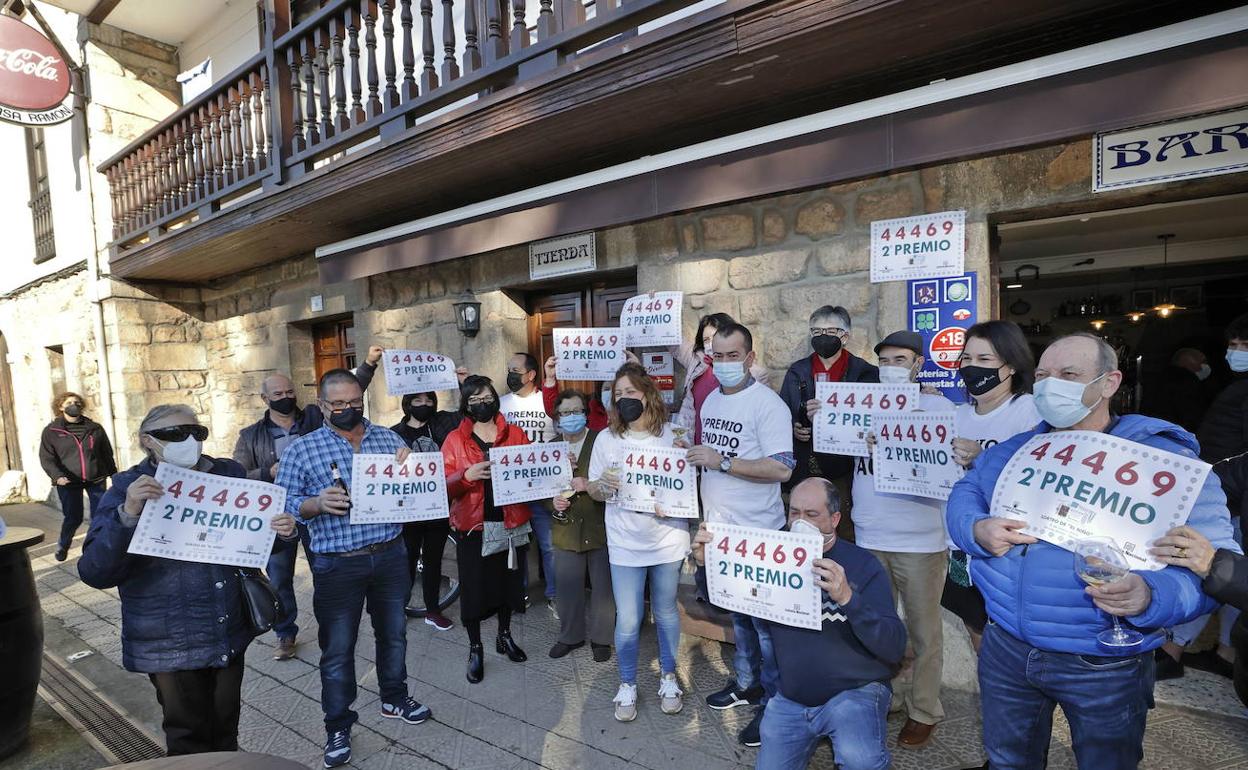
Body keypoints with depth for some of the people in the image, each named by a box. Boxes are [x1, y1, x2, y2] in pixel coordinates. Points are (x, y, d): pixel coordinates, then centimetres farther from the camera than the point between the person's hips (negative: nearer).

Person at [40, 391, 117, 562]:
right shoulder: (51, 431, 1)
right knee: (72, 518, 3)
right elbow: (46, 458, -3)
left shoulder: (95, 428, 6)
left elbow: (107, 453, 12)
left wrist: (114, 474, 13)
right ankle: (62, 547, 31)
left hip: (96, 480, 1)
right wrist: (57, 476, -19)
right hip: (68, 482, -1)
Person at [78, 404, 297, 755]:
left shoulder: (230, 475, -2)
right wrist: (128, 515, -32)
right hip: (169, 643, -3)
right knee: (189, 738, 15)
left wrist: (282, 530, -12)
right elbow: (94, 573, -16)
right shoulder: (128, 490, -9)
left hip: (229, 634, 3)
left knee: (225, 728, 21)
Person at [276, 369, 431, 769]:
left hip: (390, 556, 3)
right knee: (338, 648, 10)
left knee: (393, 633, 19)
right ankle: (338, 726, 30)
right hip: (338, 565, -3)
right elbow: (284, 506, -5)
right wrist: (318, 503, -25)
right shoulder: (301, 448, -4)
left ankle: (395, 698, 41)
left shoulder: (388, 438, 4)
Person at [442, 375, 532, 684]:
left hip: (510, 522, 2)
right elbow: (444, 485, -7)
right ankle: (475, 648, 25)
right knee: (473, 586, 4)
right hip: (472, 526, -2)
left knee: (508, 580, 14)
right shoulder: (455, 440, 0)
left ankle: (505, 636, 37)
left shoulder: (515, 433, 4)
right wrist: (466, 476, -24)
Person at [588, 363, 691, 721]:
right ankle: (627, 685, 30)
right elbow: (593, 492, 3)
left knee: (666, 613, 15)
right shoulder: (607, 439, -3)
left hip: (667, 540, 0)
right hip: (625, 544, 0)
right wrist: (602, 482, -19)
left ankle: (668, 677, 39)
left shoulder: (671, 435, -4)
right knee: (627, 621, 5)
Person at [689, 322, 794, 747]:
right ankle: (747, 683, 38)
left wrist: (722, 461, -25)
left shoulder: (767, 404, -16)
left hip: (756, 532, -7)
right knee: (737, 612, 21)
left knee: (764, 618, 5)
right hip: (719, 528, 7)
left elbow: (781, 469, -23)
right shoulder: (711, 401, 8)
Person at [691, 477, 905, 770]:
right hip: (791, 699, 4)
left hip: (854, 691, -4)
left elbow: (895, 647, -20)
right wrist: (707, 563, -17)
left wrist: (848, 598, -37)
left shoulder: (863, 564, -11)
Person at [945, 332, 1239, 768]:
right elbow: (964, 495, 5)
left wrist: (1151, 596, -36)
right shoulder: (1013, 451, 4)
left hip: (1106, 669, -3)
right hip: (1005, 649, 4)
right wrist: (977, 530, -18)